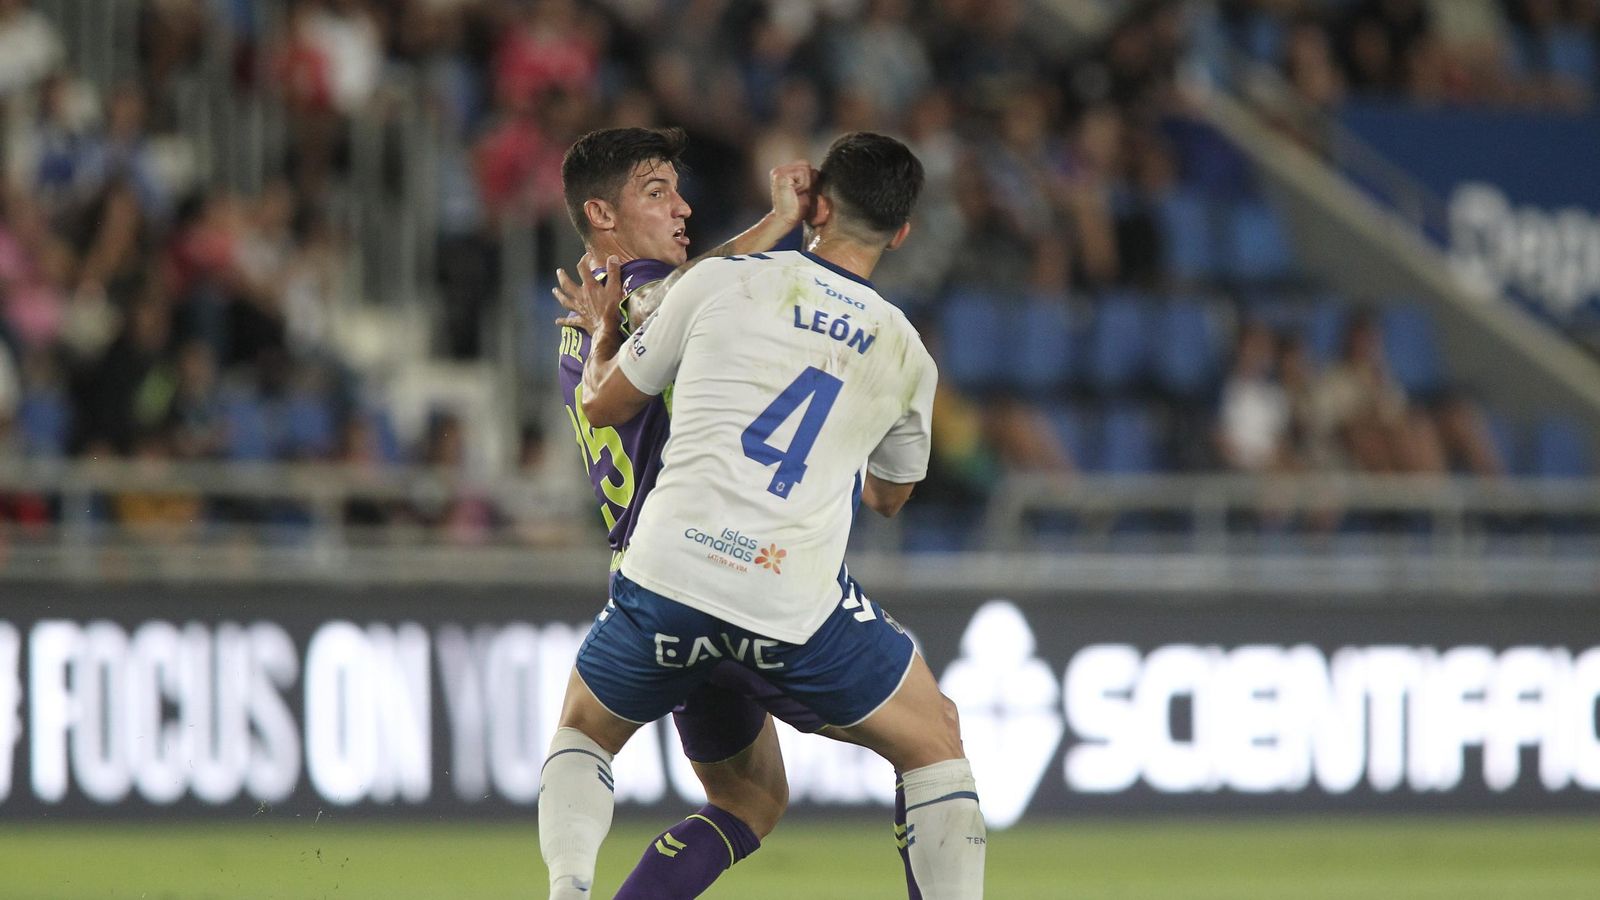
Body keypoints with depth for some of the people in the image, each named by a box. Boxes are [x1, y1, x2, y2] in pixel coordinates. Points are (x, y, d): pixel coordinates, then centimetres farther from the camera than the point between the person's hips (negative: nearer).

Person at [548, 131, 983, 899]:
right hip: (797, 599, 0)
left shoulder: (718, 282, 5)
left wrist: (603, 332, 37)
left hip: (669, 575, 0)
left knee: (582, 735, 27)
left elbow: (605, 405, 17)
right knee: (935, 746, 21)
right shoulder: (906, 355, 12)